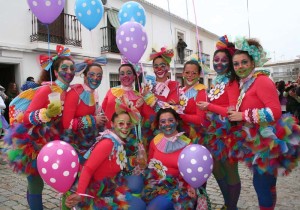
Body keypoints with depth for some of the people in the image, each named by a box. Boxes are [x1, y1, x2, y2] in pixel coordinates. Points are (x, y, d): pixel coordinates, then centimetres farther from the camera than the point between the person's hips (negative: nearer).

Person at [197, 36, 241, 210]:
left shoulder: (232, 82, -12)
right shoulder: (216, 81, 11)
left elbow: (233, 111, -20)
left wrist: (209, 106, -16)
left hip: (227, 134, -9)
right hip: (214, 132, 9)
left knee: (230, 172, 5)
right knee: (217, 170, 19)